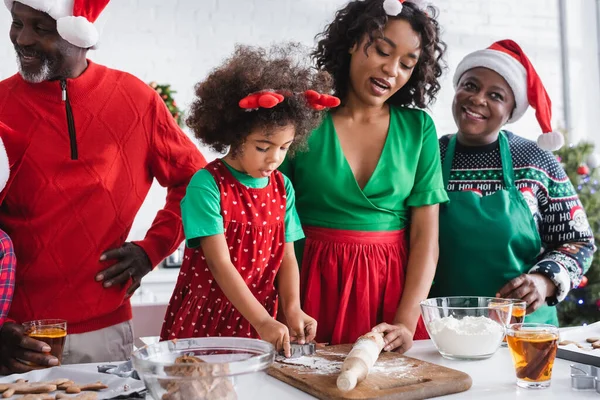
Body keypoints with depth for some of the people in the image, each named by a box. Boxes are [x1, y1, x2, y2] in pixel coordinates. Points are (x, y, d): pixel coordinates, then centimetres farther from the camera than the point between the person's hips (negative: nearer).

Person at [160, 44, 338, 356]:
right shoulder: (207, 185, -14)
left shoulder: (282, 187, 3)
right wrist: (262, 322, -22)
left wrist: (292, 308, -12)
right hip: (202, 322, -4)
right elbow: (220, 264, -18)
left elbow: (287, 257, 4)